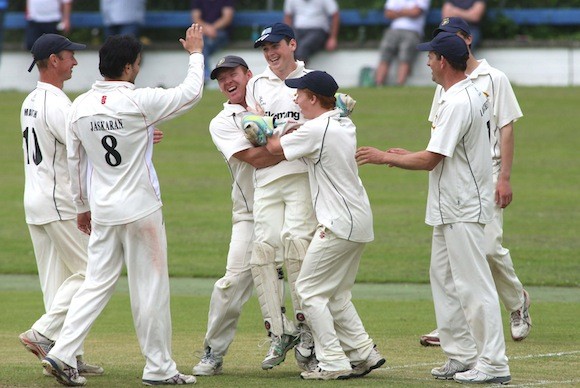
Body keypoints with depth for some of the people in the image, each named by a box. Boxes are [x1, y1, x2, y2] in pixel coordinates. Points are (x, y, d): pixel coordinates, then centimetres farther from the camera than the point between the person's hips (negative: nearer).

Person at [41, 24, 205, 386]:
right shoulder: (139, 102, -14)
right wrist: (196, 53, 13)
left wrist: (83, 206, 21)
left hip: (102, 213, 5)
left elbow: (75, 162, 10)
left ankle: (63, 353, -3)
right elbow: (192, 92, -3)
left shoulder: (80, 106, 2)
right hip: (140, 208, -5)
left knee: (97, 283, 10)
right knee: (151, 287, 3)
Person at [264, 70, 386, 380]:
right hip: (360, 222, 9)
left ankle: (334, 363, -7)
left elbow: (274, 148, -1)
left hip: (340, 224, -9)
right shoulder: (345, 125, 11)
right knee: (336, 293, 19)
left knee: (310, 290, -2)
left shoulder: (316, 130, -16)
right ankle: (364, 354, 16)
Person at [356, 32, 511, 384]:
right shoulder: (474, 94, 13)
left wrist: (384, 158, -9)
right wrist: (407, 157, 19)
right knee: (445, 279, 15)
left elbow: (430, 160, -20)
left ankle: (493, 364, -8)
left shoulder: (457, 103, -20)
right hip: (452, 210, 11)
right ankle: (462, 357, 19)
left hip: (463, 210, -11)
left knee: (474, 285, -9)